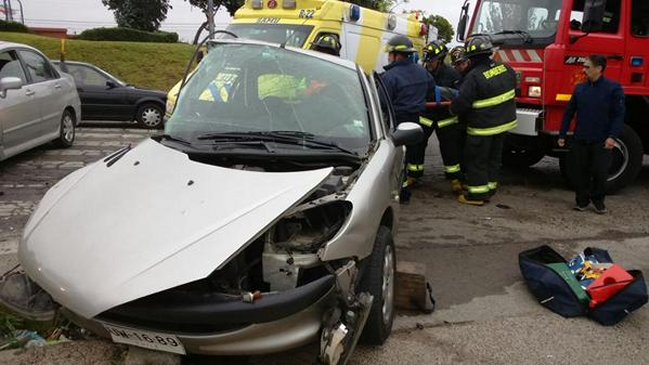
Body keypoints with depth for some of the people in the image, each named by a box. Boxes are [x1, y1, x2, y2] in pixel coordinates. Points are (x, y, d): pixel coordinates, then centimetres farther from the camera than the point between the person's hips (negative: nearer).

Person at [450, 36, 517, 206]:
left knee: (476, 160, 5)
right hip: (504, 122, 7)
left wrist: (453, 109, 2)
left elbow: (461, 103, -19)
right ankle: (489, 189, 28)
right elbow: (513, 89, 15)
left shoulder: (474, 76, -23)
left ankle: (477, 194, 9)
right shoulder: (505, 69, 0)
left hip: (482, 127, -7)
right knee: (493, 157, 18)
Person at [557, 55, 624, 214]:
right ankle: (582, 200, 20)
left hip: (601, 141, -3)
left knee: (600, 172, 2)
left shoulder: (613, 88, -6)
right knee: (581, 172, 7)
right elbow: (569, 113, 12)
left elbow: (619, 115, -8)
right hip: (580, 140, 3)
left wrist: (612, 136, -18)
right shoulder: (580, 89, 7)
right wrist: (562, 135, 10)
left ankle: (598, 200, 22)